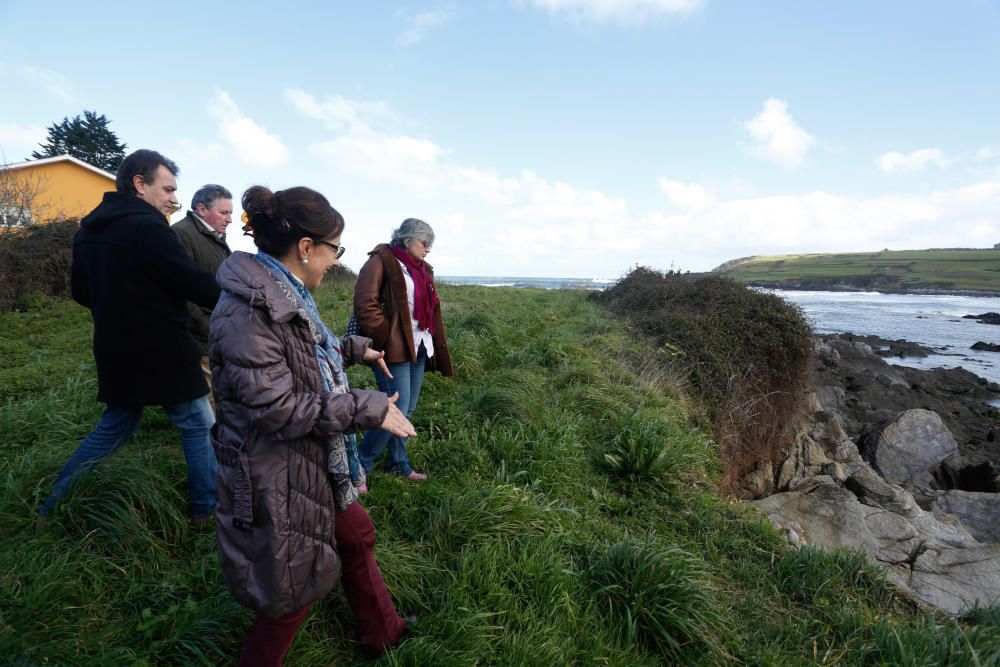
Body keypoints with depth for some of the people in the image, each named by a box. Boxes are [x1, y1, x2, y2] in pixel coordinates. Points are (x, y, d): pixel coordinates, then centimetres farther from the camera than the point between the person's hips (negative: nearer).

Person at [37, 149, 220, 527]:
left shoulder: (88, 230, 9)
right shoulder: (147, 226, -18)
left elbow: (81, 291, 17)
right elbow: (193, 282, -19)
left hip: (117, 351, 8)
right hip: (160, 351, -8)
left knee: (113, 428, 23)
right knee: (199, 425, 7)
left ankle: (53, 507, 26)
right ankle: (207, 509, 17)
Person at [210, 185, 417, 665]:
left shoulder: (287, 295, 2)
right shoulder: (247, 310, -27)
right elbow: (277, 409, -29)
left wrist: (352, 348, 19)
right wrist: (369, 408, -25)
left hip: (315, 463, 10)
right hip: (276, 479, -10)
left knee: (357, 536, 25)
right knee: (292, 592, 9)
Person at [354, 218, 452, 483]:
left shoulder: (422, 269, 16)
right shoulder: (382, 261, -8)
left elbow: (431, 311, 20)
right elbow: (365, 305, -18)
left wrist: (436, 349, 12)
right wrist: (386, 339, -16)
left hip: (419, 349, 8)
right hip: (394, 351, -8)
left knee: (407, 411, 14)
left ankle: (398, 463, 29)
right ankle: (358, 466, 9)